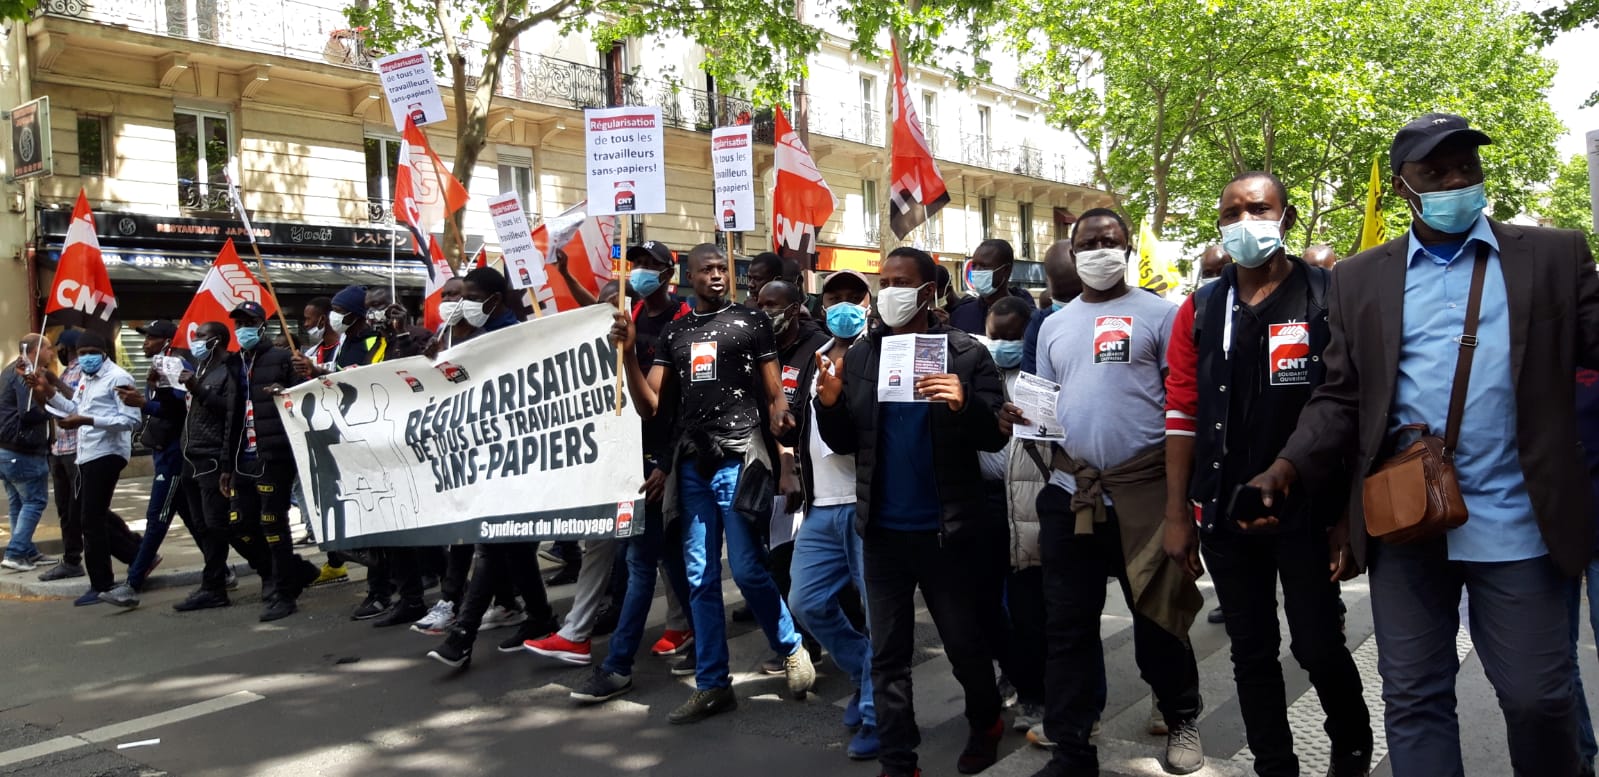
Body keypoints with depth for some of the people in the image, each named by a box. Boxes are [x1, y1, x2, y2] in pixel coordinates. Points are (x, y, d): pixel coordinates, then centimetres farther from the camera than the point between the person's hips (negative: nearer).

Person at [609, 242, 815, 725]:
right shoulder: (674, 333, 14)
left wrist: (779, 415, -21)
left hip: (738, 458, -4)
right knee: (700, 578, 6)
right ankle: (712, 685, 14)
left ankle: (792, 649, 18)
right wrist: (628, 353, -3)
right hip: (692, 463, 5)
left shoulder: (750, 322, 3)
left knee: (746, 569, -6)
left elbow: (773, 393, 2)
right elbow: (649, 406, 9)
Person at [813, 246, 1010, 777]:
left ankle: (986, 723, 40)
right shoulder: (860, 355, 5)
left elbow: (995, 437, -8)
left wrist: (964, 404, -27)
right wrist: (830, 401, -12)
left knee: (964, 642, 12)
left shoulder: (965, 353, -5)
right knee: (888, 655, 9)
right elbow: (845, 443, 7)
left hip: (947, 529, -3)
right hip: (883, 529, 3)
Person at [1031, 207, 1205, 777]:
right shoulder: (1054, 325, 15)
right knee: (1068, 624, 6)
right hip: (1069, 490, 4)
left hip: (1145, 487, -4)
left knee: (1157, 614, 8)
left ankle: (1182, 719, 34)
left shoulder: (1158, 314, 1)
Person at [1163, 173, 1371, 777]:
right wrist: (1177, 515, 2)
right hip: (1225, 514, 3)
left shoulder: (1329, 299, -4)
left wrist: (1348, 514, -11)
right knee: (1251, 652, 12)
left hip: (1306, 511, -3)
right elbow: (1182, 415, 4)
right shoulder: (1200, 312, 6)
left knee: (1319, 648, 4)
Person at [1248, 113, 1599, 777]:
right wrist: (1288, 467, -10)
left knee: (1540, 698, 9)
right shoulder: (1360, 279, 7)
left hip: (1516, 525, -1)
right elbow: (1342, 398, 5)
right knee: (1414, 698, 9)